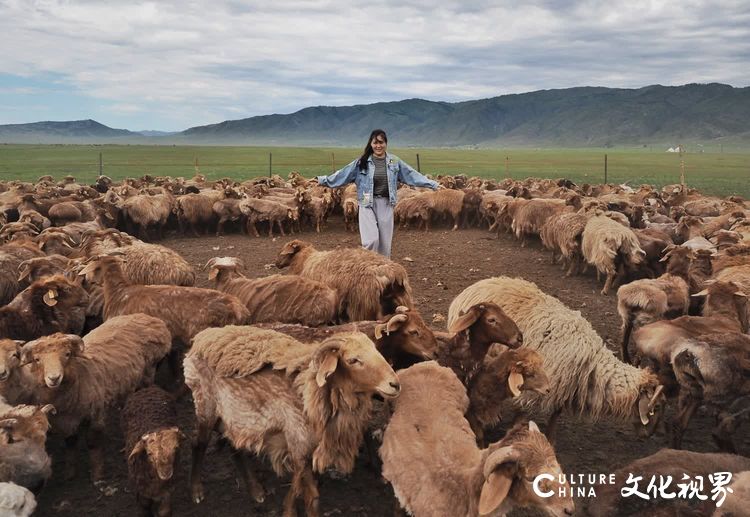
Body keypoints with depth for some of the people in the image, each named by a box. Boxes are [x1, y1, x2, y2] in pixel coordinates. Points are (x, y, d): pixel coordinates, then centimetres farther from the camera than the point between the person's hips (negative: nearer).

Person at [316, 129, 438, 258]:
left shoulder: (394, 161, 4)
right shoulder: (362, 162, -2)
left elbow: (411, 175, 8)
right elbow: (343, 174, 0)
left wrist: (432, 184, 7)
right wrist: (323, 180, -4)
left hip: (386, 204, 3)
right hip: (367, 204, -3)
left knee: (385, 242, 8)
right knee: (371, 240, -15)